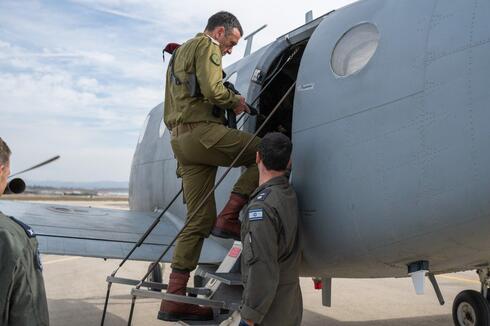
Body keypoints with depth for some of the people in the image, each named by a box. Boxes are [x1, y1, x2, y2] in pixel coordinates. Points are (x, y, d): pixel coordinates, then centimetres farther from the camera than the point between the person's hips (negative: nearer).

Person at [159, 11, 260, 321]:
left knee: (200, 220, 4)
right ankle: (229, 217, -12)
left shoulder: (179, 54, 33)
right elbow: (212, 90, -14)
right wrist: (235, 100, 4)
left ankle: (174, 299, 2)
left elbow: (170, 111, 32)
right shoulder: (206, 46, 4)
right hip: (203, 131, -9)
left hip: (181, 139, 9)